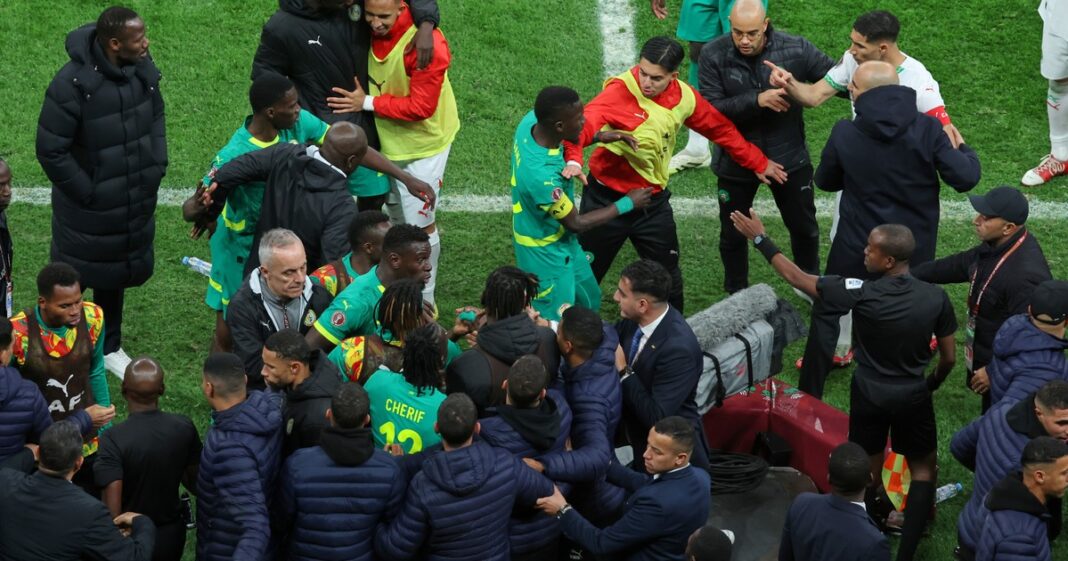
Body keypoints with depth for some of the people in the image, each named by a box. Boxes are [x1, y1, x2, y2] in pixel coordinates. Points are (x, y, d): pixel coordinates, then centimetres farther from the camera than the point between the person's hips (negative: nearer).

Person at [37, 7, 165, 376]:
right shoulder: (73, 84, -27)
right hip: (88, 210, -6)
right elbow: (50, 151, -20)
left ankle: (110, 348, 42)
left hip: (134, 203, 6)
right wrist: (86, 192, -15)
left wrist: (157, 164, 2)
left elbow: (155, 115, 11)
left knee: (115, 275, 23)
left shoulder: (142, 69, -9)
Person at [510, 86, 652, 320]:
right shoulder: (542, 176, -41)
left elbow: (564, 140, 9)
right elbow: (576, 223, -23)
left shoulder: (531, 121, -19)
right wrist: (627, 203, -14)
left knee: (589, 301, 27)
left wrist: (599, 136, -7)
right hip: (546, 254, -9)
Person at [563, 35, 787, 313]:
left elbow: (721, 129, 11)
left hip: (654, 203, 5)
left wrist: (758, 163, 19)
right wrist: (573, 159, -62)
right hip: (607, 199, -5)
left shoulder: (684, 97, -6)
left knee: (668, 279, 18)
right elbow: (584, 123, -42)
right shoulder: (620, 91, -25)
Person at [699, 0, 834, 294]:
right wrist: (756, 100, -36)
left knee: (805, 228, 19)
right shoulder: (713, 55, -19)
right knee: (733, 234, 18)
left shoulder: (796, 49, -18)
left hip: (789, 157, 1)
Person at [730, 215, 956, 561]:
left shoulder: (861, 294, -25)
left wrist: (760, 239, -5)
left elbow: (797, 278, -15)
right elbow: (949, 358, -6)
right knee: (923, 468, 18)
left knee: (868, 472, 19)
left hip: (869, 394, -1)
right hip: (913, 396, 1)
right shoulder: (935, 297, -18)